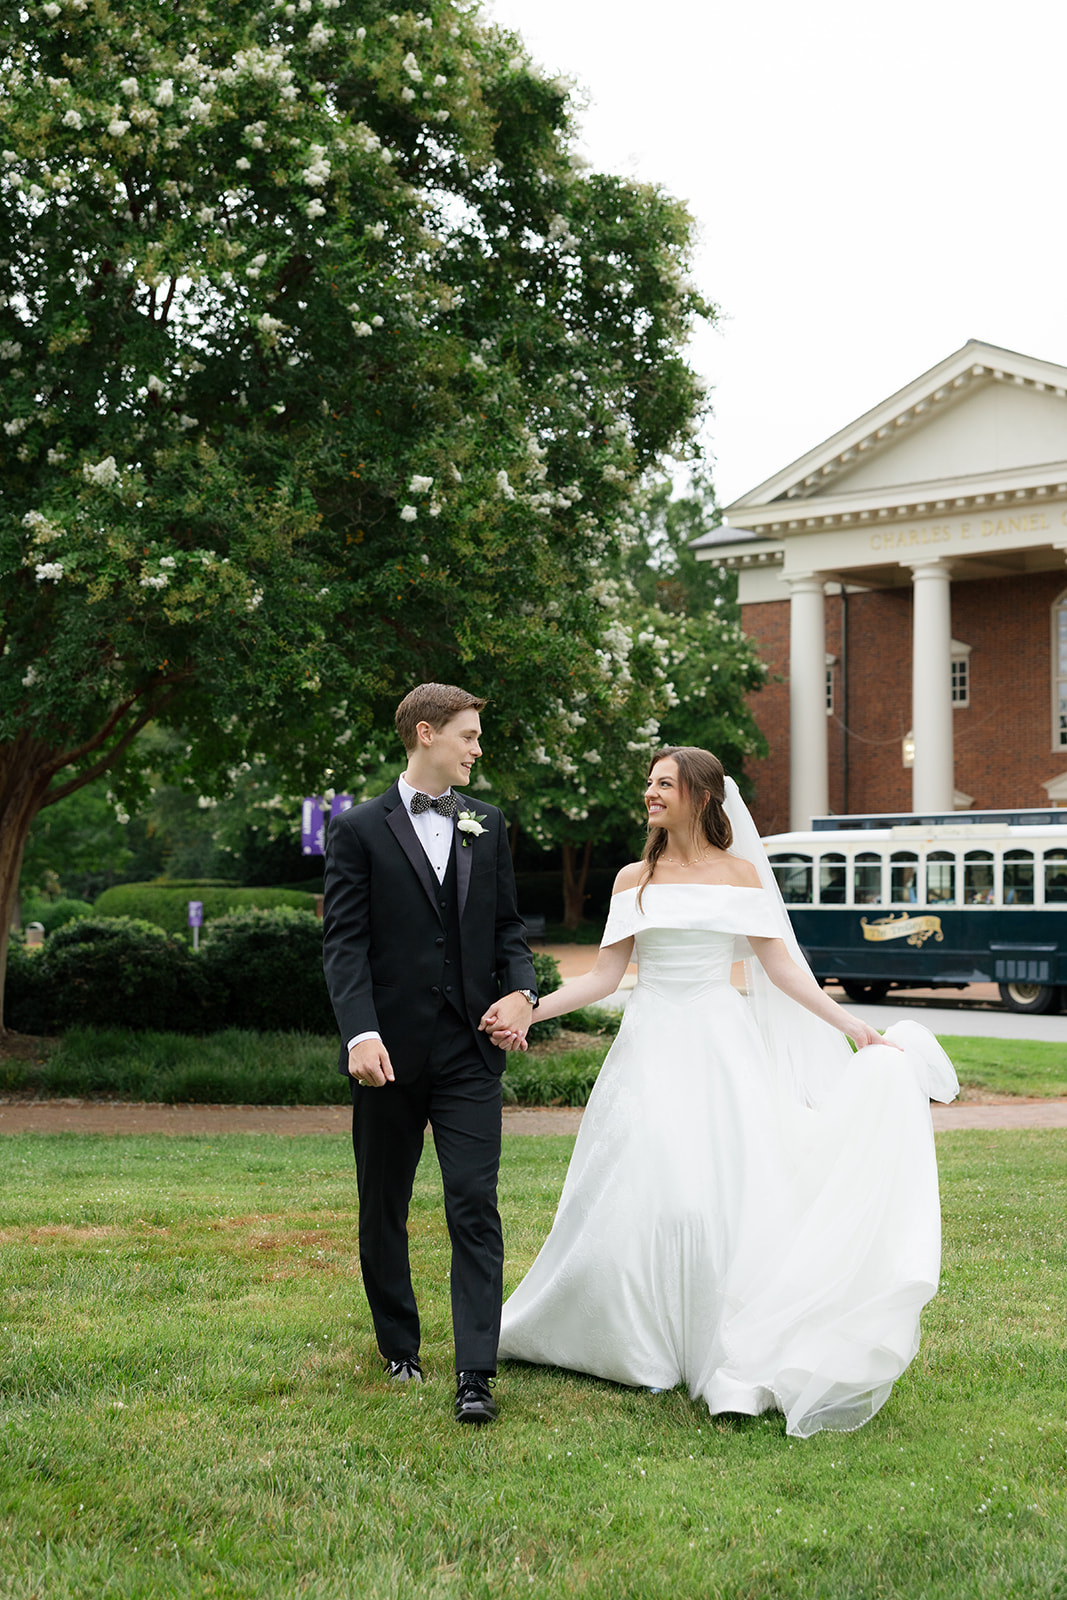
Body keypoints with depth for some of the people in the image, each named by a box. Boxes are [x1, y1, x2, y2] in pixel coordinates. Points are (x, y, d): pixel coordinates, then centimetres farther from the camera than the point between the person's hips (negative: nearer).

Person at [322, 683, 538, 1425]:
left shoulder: (488, 825, 12)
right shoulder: (361, 829, -1)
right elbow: (344, 941, -7)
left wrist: (522, 989, -4)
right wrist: (360, 1031, -20)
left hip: (469, 1048, 2)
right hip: (390, 1051, -2)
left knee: (476, 1204, -8)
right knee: (384, 1210, 11)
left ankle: (476, 1375, -9)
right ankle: (399, 1349, 30)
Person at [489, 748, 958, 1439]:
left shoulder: (740, 873, 3)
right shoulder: (635, 880, 8)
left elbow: (781, 967, 4)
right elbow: (605, 976, 6)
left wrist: (854, 1028, -1)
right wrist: (527, 1009, -5)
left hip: (720, 1049, -2)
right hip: (651, 1049, 2)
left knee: (723, 1192, -7)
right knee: (637, 1193, -1)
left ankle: (733, 1361, 5)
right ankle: (642, 1344, 16)